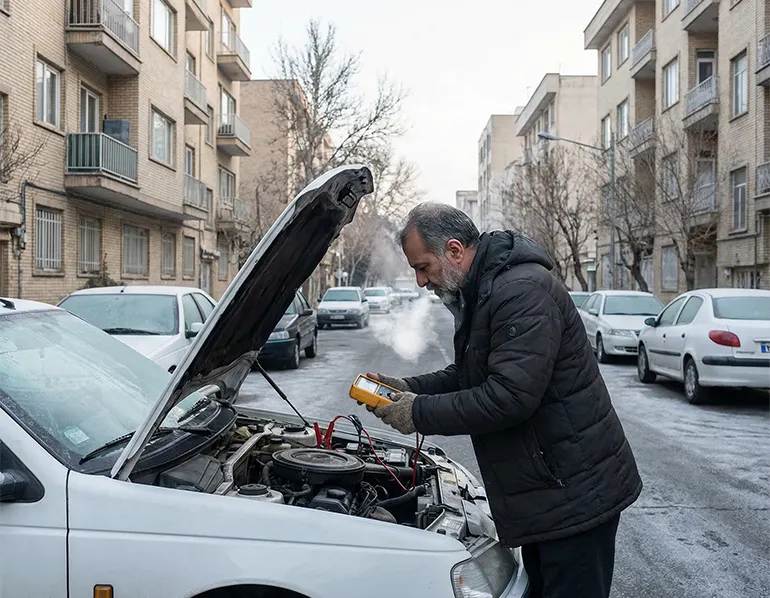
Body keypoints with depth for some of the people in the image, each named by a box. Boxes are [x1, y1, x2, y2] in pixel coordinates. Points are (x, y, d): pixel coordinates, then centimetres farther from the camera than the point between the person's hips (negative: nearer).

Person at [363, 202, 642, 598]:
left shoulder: (524, 290, -23)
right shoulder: (478, 294, 11)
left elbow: (508, 396, -29)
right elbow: (469, 376, 21)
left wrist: (420, 414, -20)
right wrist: (411, 388, 5)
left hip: (576, 494, -10)